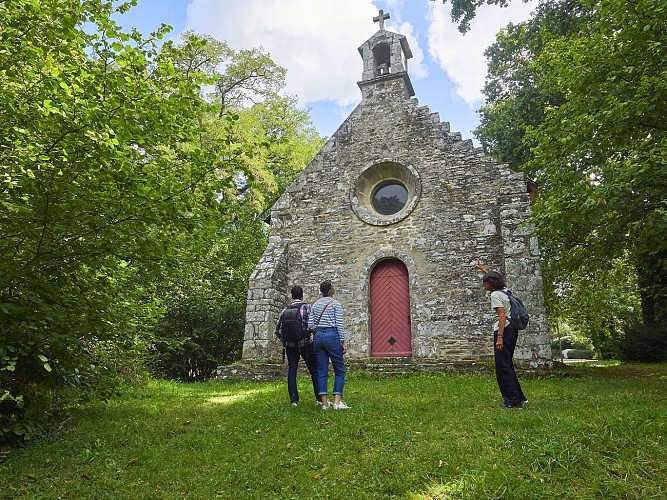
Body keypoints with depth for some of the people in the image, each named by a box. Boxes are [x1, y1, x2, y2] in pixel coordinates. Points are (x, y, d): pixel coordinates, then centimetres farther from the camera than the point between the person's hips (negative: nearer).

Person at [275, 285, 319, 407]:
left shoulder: (285, 310, 7)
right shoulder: (306, 307, -5)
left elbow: (278, 330, 7)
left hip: (290, 345, 4)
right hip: (305, 343, -3)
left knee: (291, 371, 8)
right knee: (315, 370, 7)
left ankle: (294, 400, 7)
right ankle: (319, 398, 9)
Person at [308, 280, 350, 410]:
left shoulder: (315, 304, 11)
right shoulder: (336, 304, -4)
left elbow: (310, 325, 7)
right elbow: (339, 324, -9)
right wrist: (343, 341, -6)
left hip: (318, 336, 5)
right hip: (332, 336, -5)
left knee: (322, 372, 8)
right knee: (339, 371, 4)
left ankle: (325, 403, 9)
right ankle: (337, 402, -3)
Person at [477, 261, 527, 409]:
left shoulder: (495, 295, -12)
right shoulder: (504, 291, 13)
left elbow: (502, 316, -21)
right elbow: (494, 278, 36)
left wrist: (499, 337, -25)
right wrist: (483, 268, 47)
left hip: (504, 330, -10)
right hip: (512, 330, 10)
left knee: (503, 366, -4)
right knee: (507, 364, 17)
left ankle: (512, 401, -1)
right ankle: (519, 397, 23)